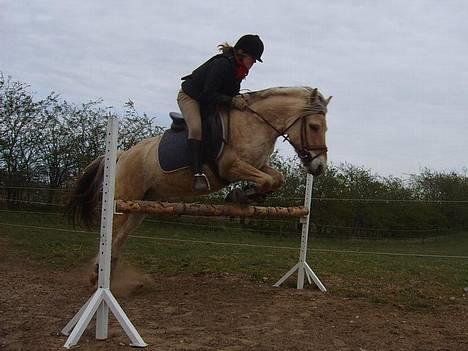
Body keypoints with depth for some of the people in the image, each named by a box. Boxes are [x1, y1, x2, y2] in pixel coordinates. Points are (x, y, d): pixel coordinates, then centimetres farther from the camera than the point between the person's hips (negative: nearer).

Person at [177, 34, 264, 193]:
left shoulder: (238, 68, -1)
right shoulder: (222, 64, -29)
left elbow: (230, 92, 8)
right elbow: (208, 94, -32)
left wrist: (237, 100, -10)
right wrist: (232, 101, -35)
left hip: (208, 101, 10)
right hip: (189, 96, -9)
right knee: (195, 128, -32)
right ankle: (198, 174, -38)